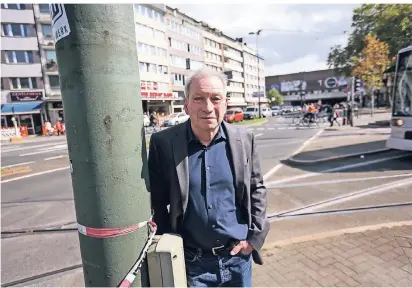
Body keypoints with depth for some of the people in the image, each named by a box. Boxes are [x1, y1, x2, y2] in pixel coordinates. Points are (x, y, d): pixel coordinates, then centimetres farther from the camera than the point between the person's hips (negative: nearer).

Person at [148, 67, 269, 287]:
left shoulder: (244, 140, -6)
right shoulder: (163, 143, -13)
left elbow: (256, 188, 4)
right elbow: (156, 201, -4)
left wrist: (255, 235, -1)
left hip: (239, 256, 3)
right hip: (192, 261, -2)